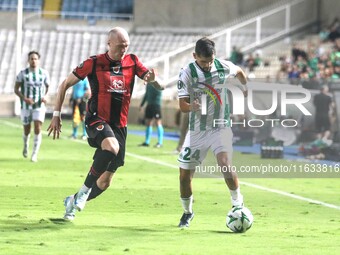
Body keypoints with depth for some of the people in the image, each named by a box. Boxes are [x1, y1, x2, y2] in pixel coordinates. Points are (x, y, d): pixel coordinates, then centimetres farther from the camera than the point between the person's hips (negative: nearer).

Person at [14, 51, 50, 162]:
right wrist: (24, 98, -17)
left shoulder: (44, 73, -1)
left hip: (39, 106, 0)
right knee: (27, 131, 9)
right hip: (26, 106, 0)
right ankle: (26, 145, 43)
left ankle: (35, 154, -8)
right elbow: (16, 89, -2)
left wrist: (44, 97, -3)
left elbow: (47, 86, 16)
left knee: (38, 129, -15)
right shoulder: (22, 73, -4)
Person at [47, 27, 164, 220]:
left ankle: (73, 201, 31)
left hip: (119, 126, 4)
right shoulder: (94, 63, -5)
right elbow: (66, 85, 3)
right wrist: (57, 114, -1)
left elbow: (159, 87, 1)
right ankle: (84, 191, -23)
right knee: (112, 147, -38)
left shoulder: (132, 62, 4)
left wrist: (153, 78, -23)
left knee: (105, 181, 5)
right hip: (97, 119, -4)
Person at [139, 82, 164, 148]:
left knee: (158, 122, -6)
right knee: (148, 122, 9)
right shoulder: (148, 84, 14)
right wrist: (141, 104, 24)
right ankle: (147, 142, 16)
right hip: (149, 104, 8)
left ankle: (160, 142, -3)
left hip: (156, 104, -8)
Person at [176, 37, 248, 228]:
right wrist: (191, 107, -37)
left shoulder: (224, 67, -8)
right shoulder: (187, 73, -13)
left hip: (221, 126, -1)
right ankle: (187, 212, 26)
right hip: (197, 130, 1)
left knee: (225, 165, -24)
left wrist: (246, 90, 19)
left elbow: (239, 72, 16)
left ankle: (238, 203, -3)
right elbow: (182, 104, -16)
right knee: (185, 174, 1)